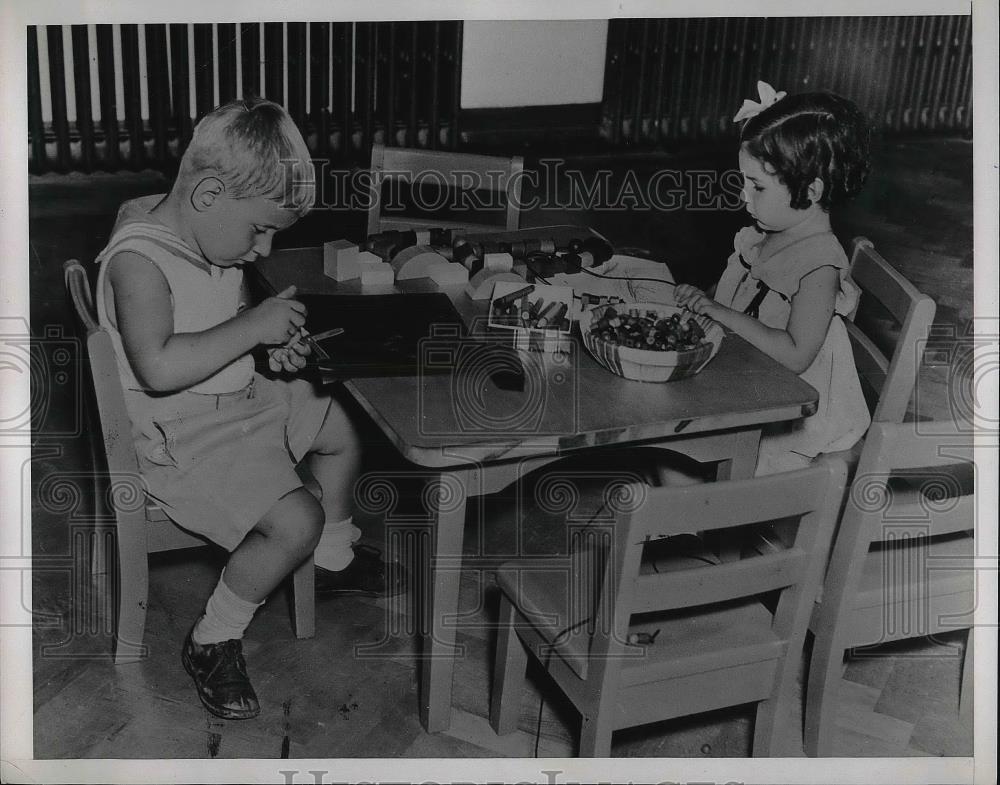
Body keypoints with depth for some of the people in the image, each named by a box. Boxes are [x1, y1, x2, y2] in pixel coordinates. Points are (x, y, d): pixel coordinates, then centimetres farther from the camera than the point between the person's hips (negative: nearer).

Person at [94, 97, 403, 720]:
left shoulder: (210, 241, 2)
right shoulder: (138, 259, -26)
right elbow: (159, 368, -38)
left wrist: (272, 344, -2)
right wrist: (253, 326, -31)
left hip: (240, 399, 10)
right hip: (180, 435, -10)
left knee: (339, 427, 22)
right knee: (296, 519, -23)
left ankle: (335, 559, 45)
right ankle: (212, 643, -1)